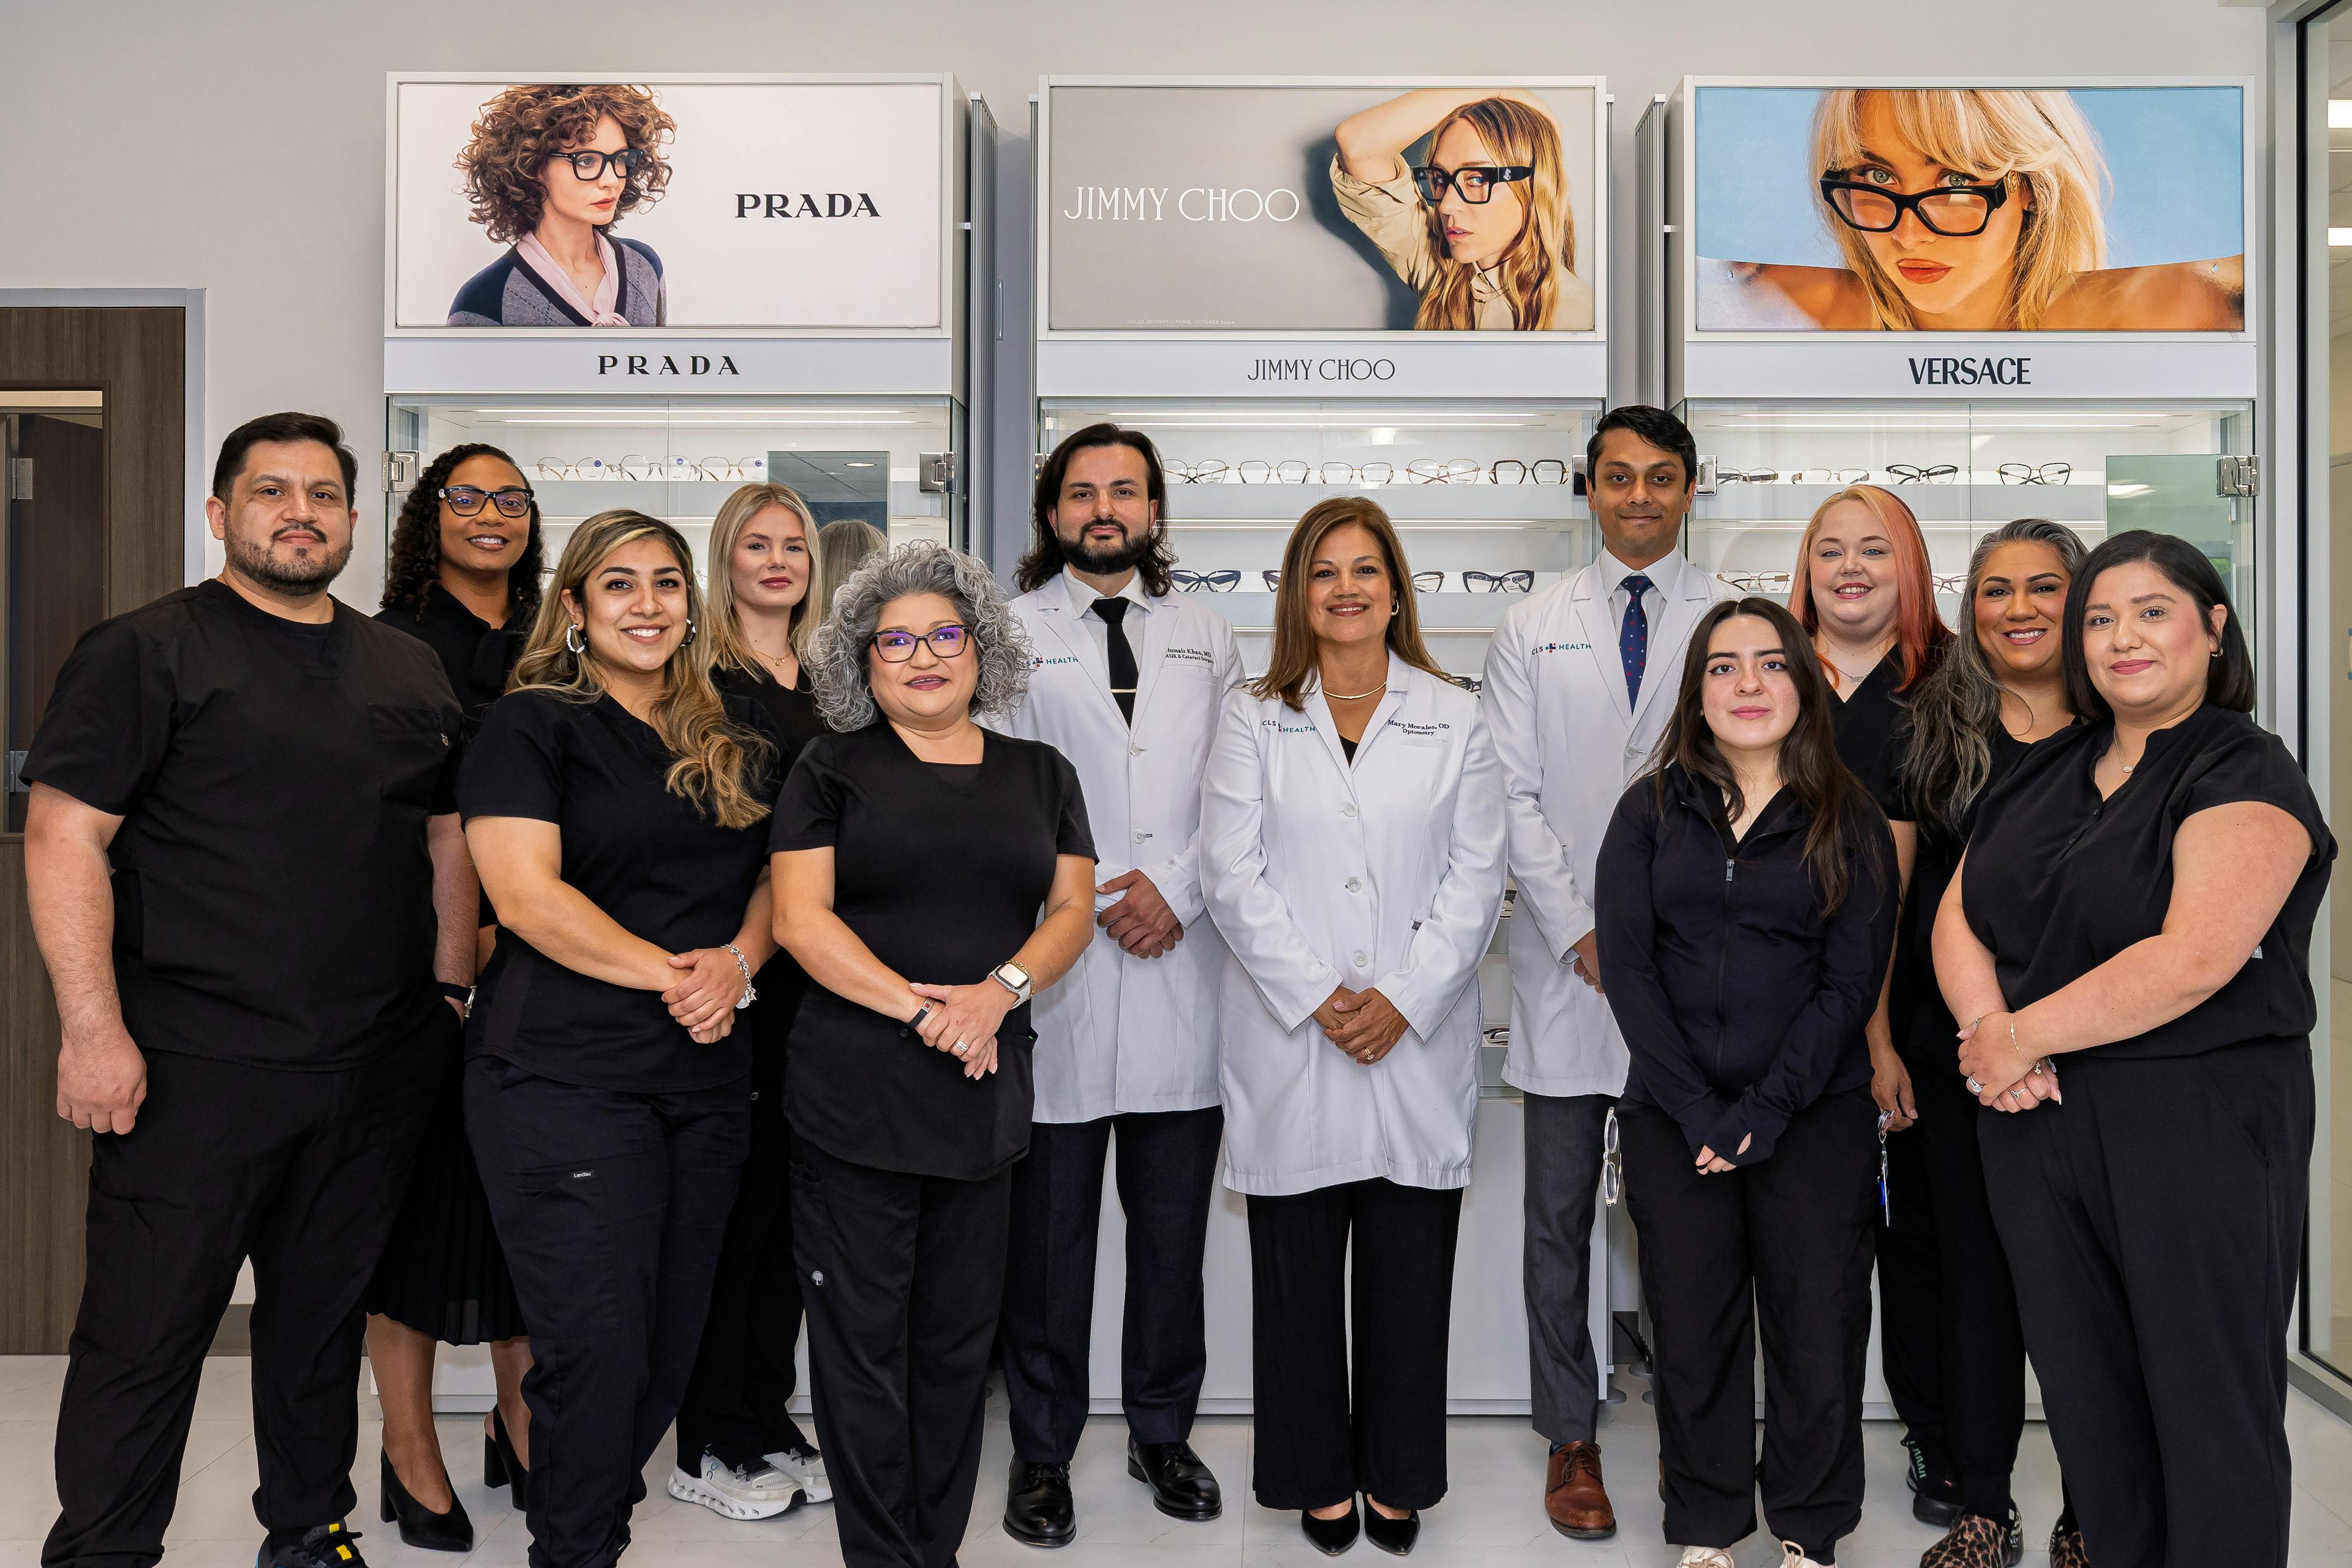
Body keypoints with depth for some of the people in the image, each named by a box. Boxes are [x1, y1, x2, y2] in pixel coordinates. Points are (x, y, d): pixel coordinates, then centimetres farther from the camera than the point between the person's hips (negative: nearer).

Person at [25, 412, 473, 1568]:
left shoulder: (407, 669, 14)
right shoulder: (145, 650, -3)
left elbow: (447, 837, 18)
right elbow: (64, 835, -9)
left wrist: (450, 992, 12)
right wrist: (93, 1029, -16)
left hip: (377, 1069, 5)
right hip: (195, 1067, -5)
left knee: (324, 1311, 16)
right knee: (146, 1332, 2)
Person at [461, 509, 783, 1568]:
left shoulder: (737, 734, 14)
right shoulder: (531, 726, -2)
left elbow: (781, 868, 15)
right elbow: (524, 892, -12)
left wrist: (738, 962, -5)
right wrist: (669, 973, -14)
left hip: (706, 1076, 6)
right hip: (565, 1074, -5)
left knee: (669, 1347, 12)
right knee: (597, 1351, -4)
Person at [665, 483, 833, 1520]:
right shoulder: (702, 677, -4)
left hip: (813, 970, 6)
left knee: (789, 1198, 12)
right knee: (735, 1193, 0)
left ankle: (769, 1423, 25)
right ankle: (713, 1446, 15)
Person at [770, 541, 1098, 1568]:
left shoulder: (1042, 774, 13)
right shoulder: (831, 770, 4)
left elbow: (1073, 909, 7)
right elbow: (800, 918, -5)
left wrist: (999, 991, -12)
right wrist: (919, 1008, -14)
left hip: (988, 1092, 3)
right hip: (853, 1094, -3)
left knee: (959, 1340, 10)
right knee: (864, 1341, 2)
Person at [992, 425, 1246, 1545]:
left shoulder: (1207, 637, 15)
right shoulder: (1012, 634, 6)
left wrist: (1176, 891, -7)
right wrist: (1096, 900, -9)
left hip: (1180, 970, 3)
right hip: (1054, 971, -2)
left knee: (1174, 1232, 11)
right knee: (1049, 1234, 5)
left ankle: (1164, 1434, 27)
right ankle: (1042, 1452, 20)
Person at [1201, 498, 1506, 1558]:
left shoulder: (1454, 718, 7)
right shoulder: (1254, 717, 6)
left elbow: (1475, 876, 1)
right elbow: (1233, 875, -2)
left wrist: (1402, 1001, -10)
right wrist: (1317, 996, -11)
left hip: (1418, 1039, 1)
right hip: (1287, 1042, 0)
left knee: (1409, 1270, 7)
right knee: (1297, 1269, 7)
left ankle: (1397, 1479, 24)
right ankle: (1319, 1478, 23)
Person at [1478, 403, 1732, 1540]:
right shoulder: (1533, 628, 8)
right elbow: (1512, 795, 2)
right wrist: (1580, 933, -6)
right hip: (1567, 968, 1)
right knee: (1560, 1217, 6)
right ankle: (1570, 1439, 19)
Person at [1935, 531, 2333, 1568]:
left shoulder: (2246, 775, -8)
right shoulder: (2044, 775, 13)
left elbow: (2191, 961, -20)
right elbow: (1959, 916, 9)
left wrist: (2019, 1037, -14)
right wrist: (1988, 1031, -10)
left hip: (2199, 1123, -6)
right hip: (2037, 1124, 6)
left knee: (2210, 1402, 4)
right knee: (2085, 1394, 14)